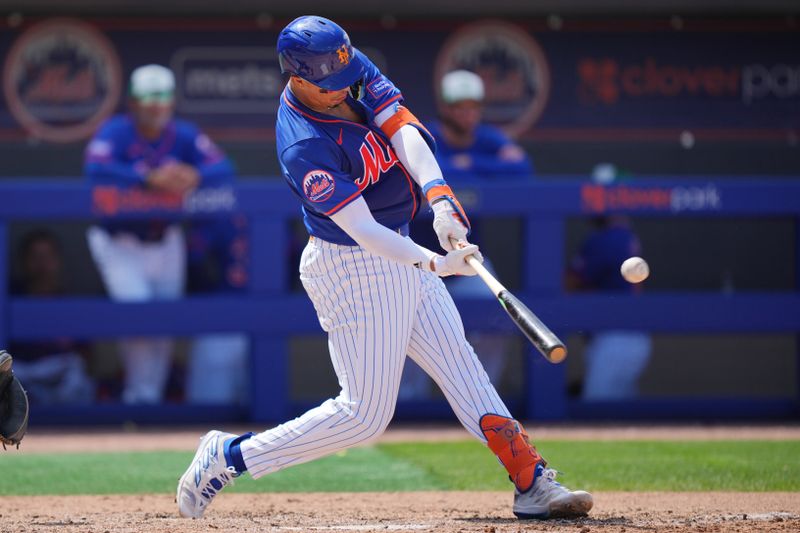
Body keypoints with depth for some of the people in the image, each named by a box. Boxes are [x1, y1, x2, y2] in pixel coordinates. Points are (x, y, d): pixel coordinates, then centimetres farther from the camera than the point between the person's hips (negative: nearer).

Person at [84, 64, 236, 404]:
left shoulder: (184, 135, -7)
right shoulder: (116, 132, -19)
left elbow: (224, 168, -18)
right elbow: (95, 169, -37)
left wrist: (195, 177, -41)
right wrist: (149, 178, -47)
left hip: (164, 240, 4)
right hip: (119, 241, -4)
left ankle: (151, 395, 24)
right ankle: (139, 393, -5)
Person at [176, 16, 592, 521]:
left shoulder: (354, 68, -6)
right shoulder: (305, 147, -28)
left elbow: (404, 129, -15)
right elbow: (362, 230, -31)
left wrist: (438, 195, -31)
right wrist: (435, 264, -41)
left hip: (397, 254, 9)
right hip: (350, 267, -9)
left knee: (461, 365, 9)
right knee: (364, 413, -4)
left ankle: (533, 483, 12)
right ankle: (229, 456, 4)